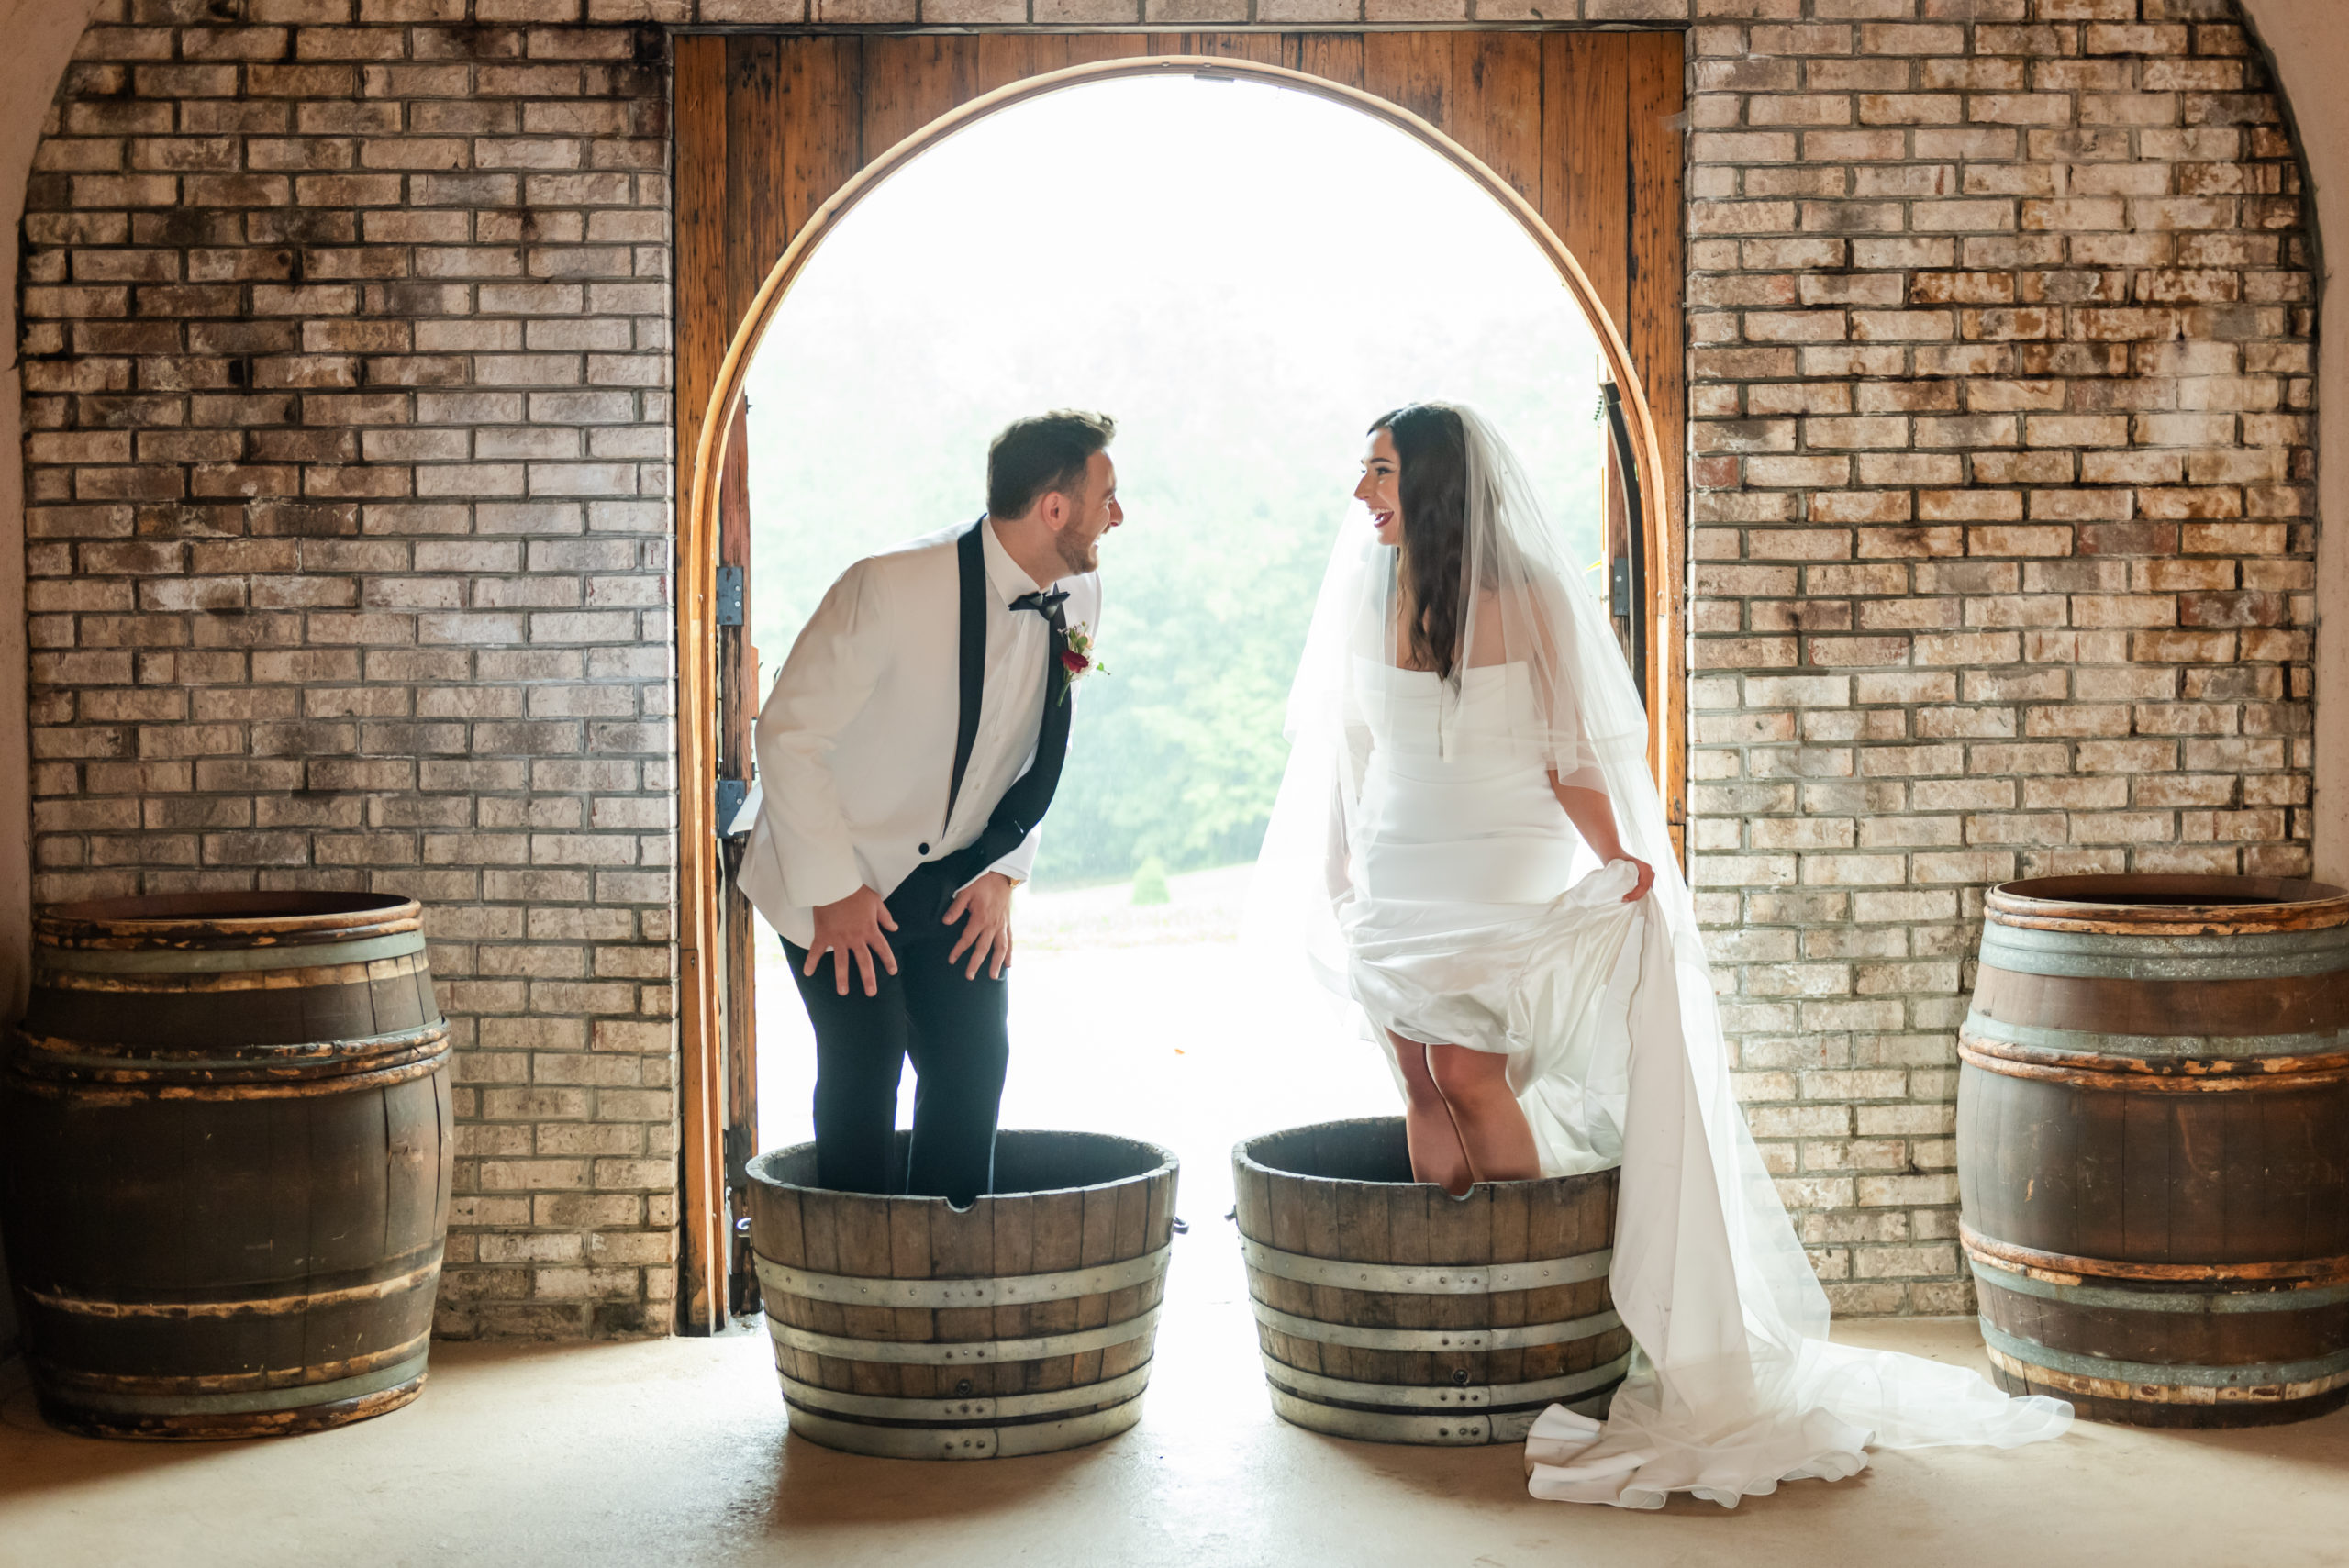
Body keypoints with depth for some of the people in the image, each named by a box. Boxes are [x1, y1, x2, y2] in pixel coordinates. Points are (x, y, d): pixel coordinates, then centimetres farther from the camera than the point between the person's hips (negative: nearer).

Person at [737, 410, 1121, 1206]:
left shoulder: (1078, 597, -6)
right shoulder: (893, 587, -26)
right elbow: (789, 734, -20)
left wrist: (1002, 873, -1)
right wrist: (834, 891, -18)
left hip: (955, 884, 6)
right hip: (836, 879, -5)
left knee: (974, 1059, 0)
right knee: (863, 1069, -8)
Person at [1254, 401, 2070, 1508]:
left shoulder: (1523, 599, -8)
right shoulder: (1365, 592, 5)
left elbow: (1569, 754, -6)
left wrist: (1614, 859, -16)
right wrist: (1335, 866, 16)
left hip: (1505, 876, -4)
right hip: (1400, 874, 4)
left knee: (1465, 1063, -17)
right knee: (1420, 1084, -2)